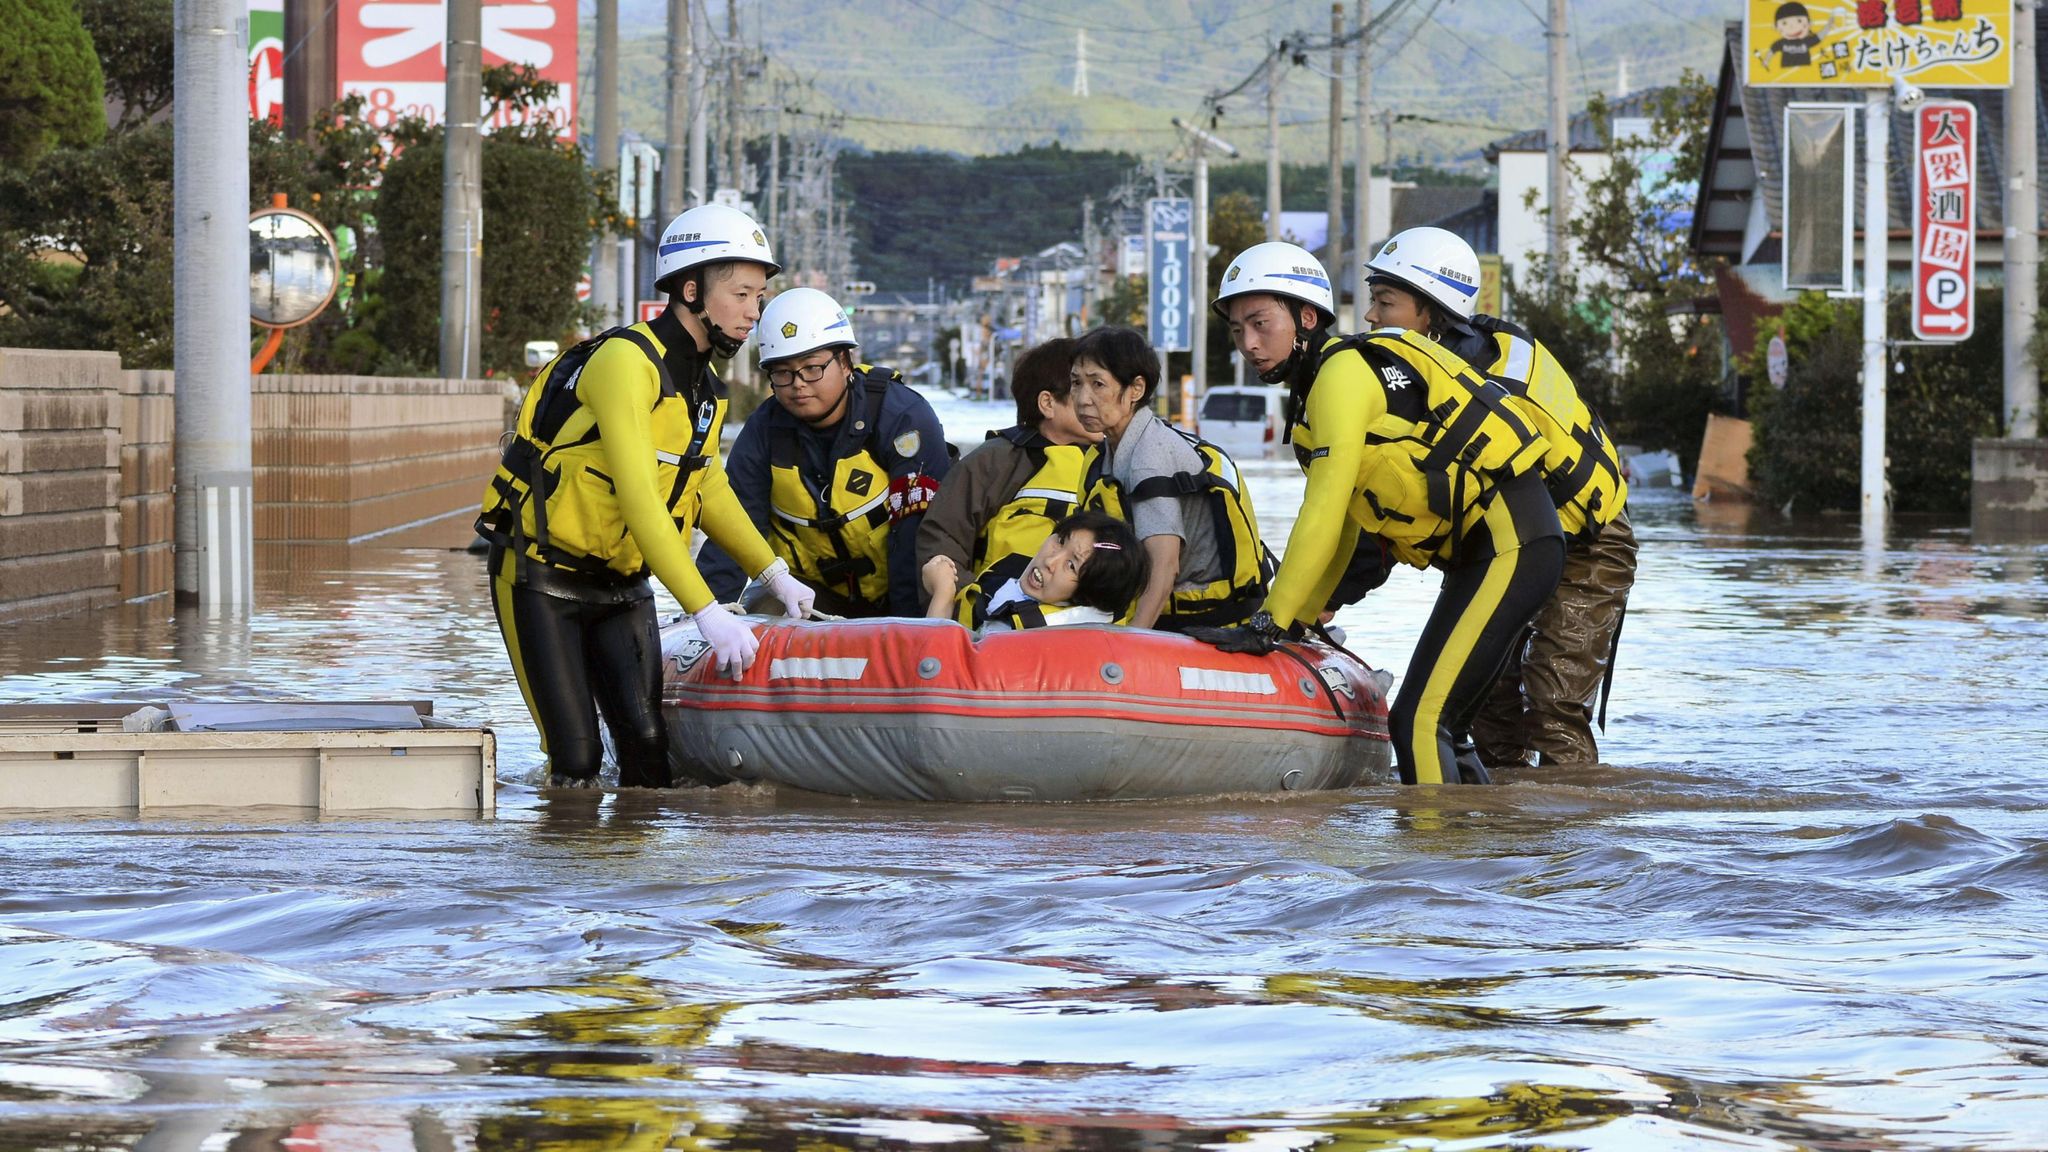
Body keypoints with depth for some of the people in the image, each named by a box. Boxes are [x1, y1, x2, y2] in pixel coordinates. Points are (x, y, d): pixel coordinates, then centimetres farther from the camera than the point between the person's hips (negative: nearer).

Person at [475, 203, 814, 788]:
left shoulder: (702, 385, 6)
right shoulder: (626, 361, -23)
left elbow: (708, 492, 18)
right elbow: (638, 500, -29)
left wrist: (774, 574, 6)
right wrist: (706, 612, -33)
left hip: (622, 587, 7)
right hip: (543, 582, -7)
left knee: (650, 748, -7)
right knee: (577, 761, -10)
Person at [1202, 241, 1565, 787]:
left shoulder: (1343, 372, -12)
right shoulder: (1313, 393, 19)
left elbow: (1322, 516, -17)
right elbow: (1340, 528, 23)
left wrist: (1267, 625, -15)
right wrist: (1297, 621, 18)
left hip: (1509, 545, -10)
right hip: (1485, 545, 10)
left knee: (1419, 723, -16)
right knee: (1435, 726, 13)